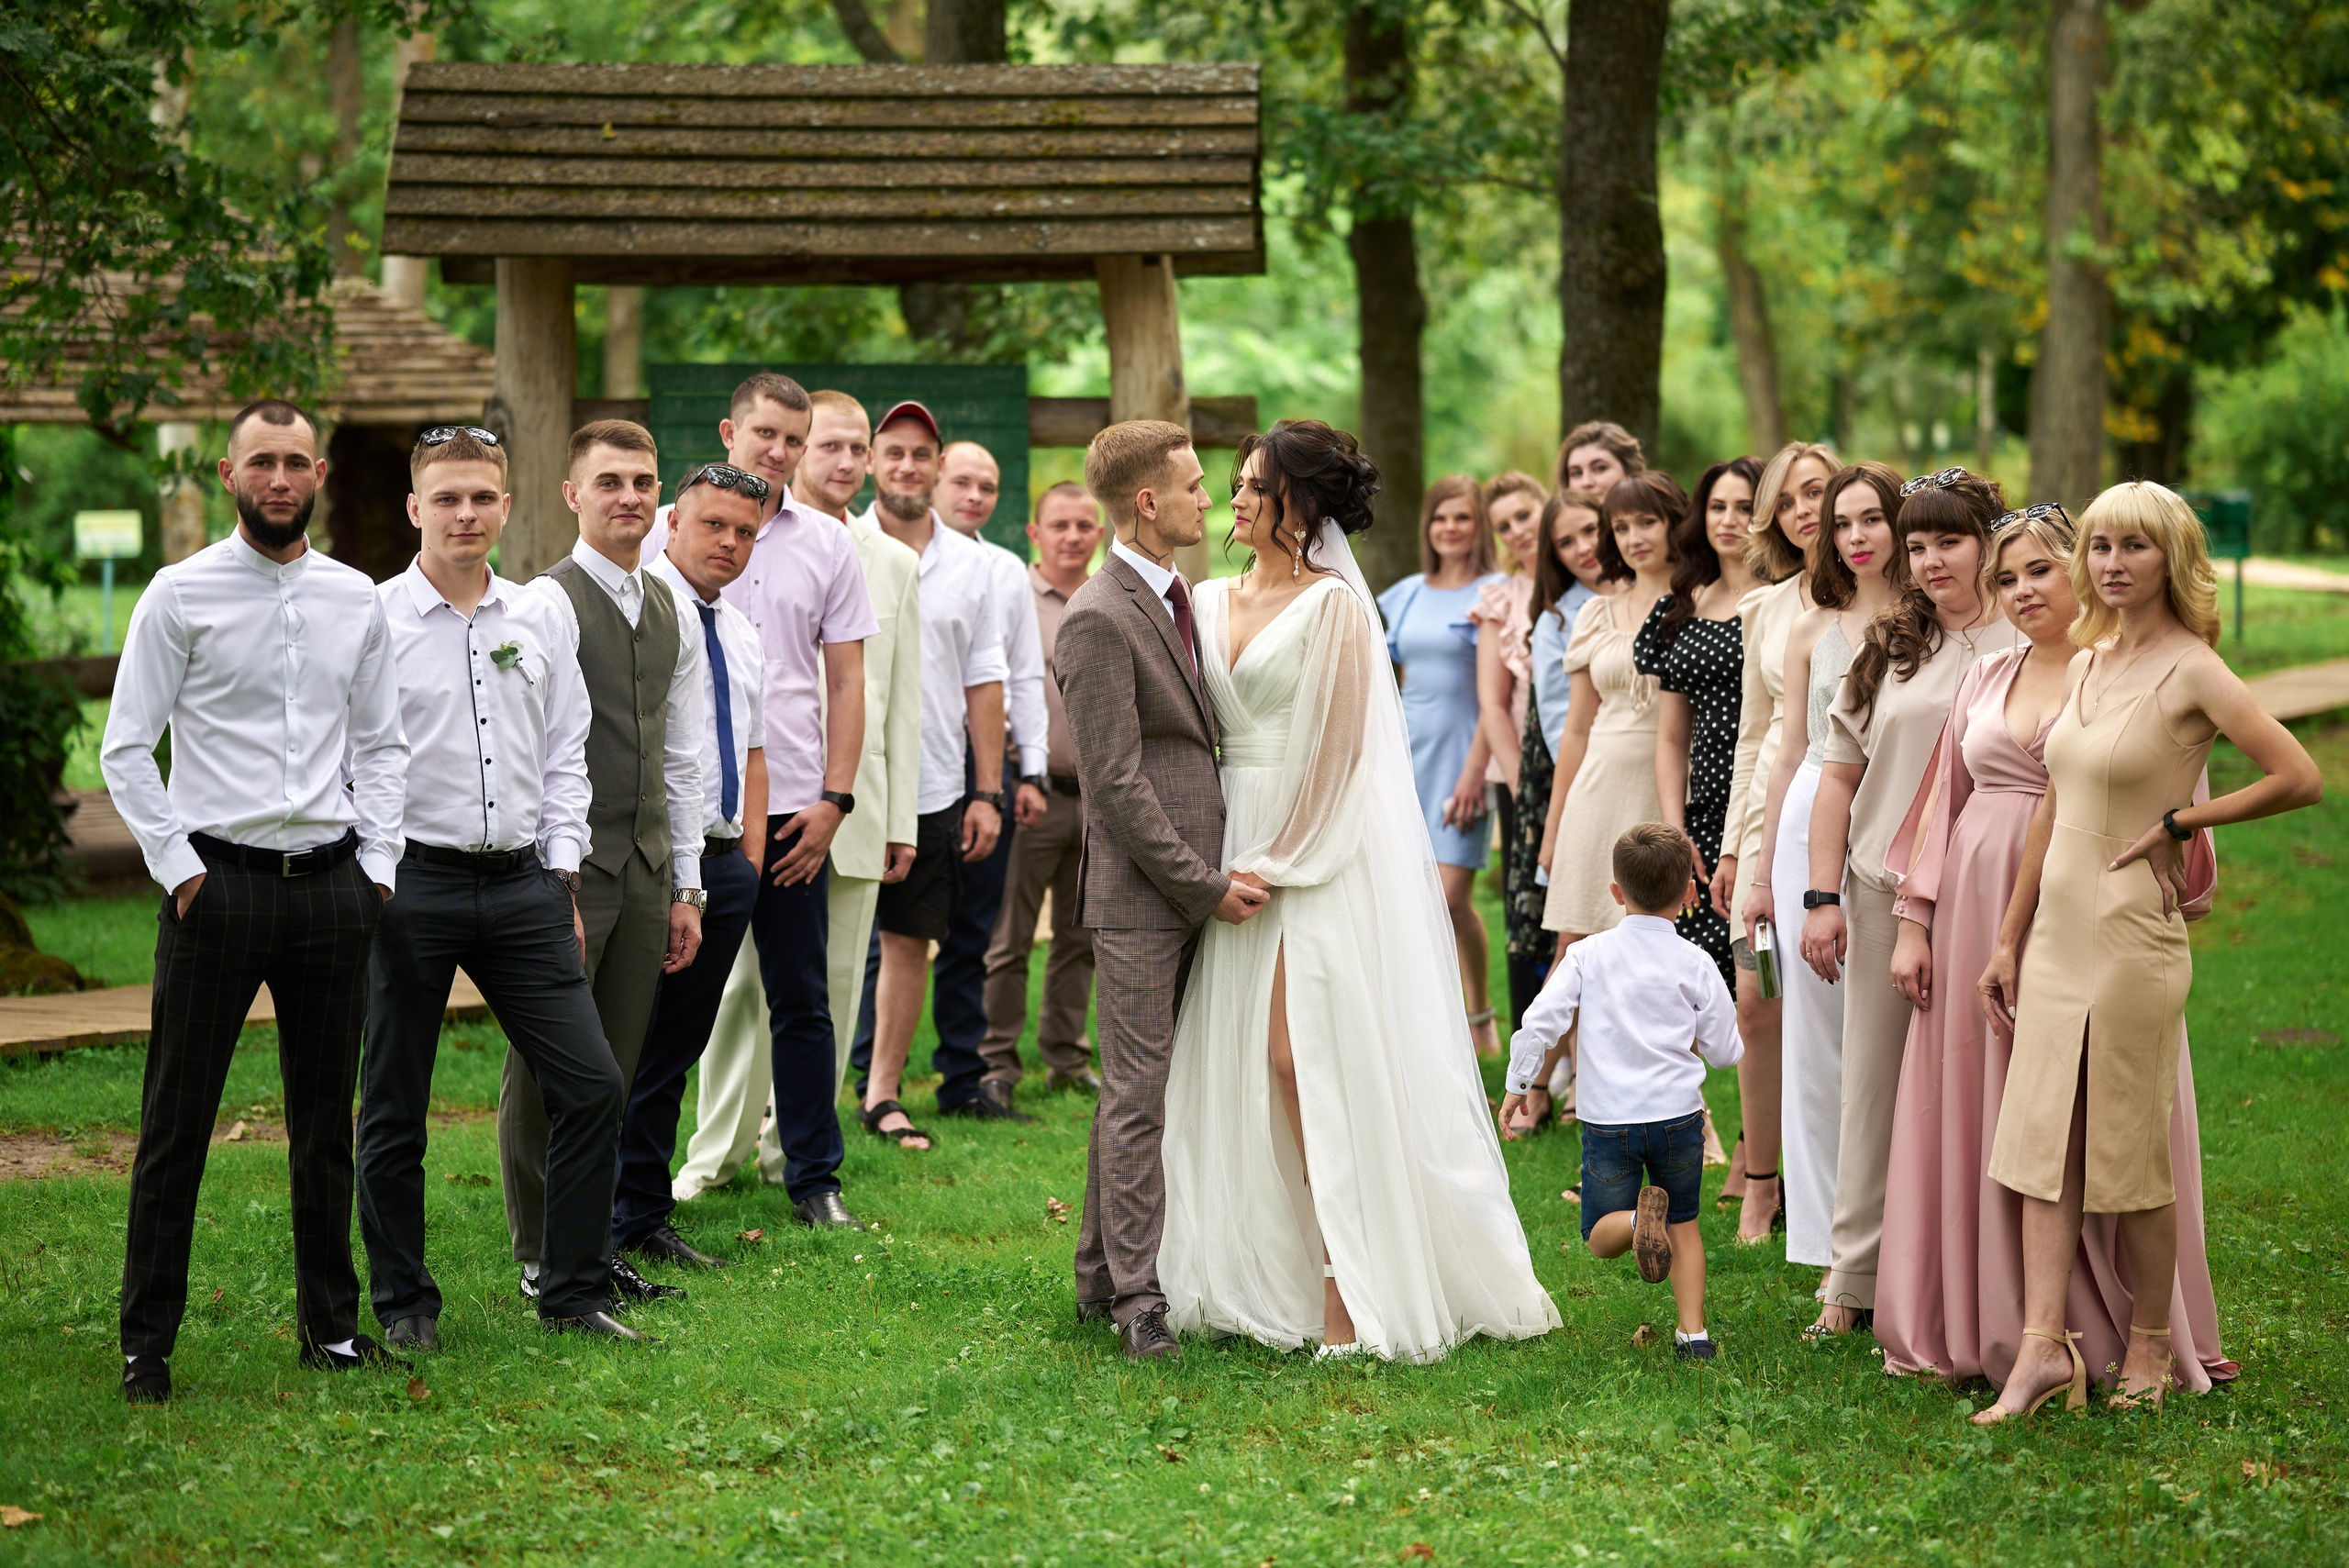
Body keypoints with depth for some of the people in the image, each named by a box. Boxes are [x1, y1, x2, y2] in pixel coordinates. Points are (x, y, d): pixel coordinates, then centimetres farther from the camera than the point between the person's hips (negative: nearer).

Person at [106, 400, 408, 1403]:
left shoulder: (356, 599, 8)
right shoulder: (181, 595, -4)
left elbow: (382, 746, 14)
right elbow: (126, 748, -3)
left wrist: (378, 867, 5)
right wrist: (179, 868, -8)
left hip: (333, 880, 3)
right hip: (218, 879, -3)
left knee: (326, 1119, 11)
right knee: (177, 1122, 1)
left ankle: (331, 1323, 23)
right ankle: (147, 1343, 9)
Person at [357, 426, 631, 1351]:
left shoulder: (538, 622, 10)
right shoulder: (373, 622, -5)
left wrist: (562, 874, 9)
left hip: (520, 883, 4)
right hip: (412, 883, -4)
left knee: (590, 1083, 0)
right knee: (393, 1110, 5)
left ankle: (572, 1291, 12)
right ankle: (403, 1302, 20)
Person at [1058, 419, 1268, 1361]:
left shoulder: (1183, 599, 14)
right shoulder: (1098, 620, -14)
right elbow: (1115, 783, -17)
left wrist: (1218, 874, 12)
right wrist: (1203, 886, -15)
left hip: (1198, 886, 8)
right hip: (1141, 895, -8)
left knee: (1138, 1090, 13)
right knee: (1138, 1094, -4)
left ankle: (1102, 1277, 20)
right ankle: (1136, 1298, 0)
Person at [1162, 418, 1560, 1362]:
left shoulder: (1333, 604, -7)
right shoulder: (1210, 601, 13)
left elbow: (1334, 750, -10)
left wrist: (1274, 861, -11)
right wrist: (1220, 860, 5)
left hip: (1316, 851, -7)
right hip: (1236, 846, 7)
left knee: (1304, 1056, -12)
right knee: (1237, 1061, 4)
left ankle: (1349, 1289, -8)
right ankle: (1259, 1275, 10)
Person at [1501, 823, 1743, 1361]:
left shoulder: (1587, 956, 1)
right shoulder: (1694, 964, 0)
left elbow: (1540, 1022, -5)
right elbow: (1726, 1051, 5)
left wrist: (1517, 1085, 8)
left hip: (1608, 1120, -1)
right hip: (1677, 1114, 1)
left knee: (1600, 1236, 10)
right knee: (1683, 1224, 19)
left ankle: (1638, 1217, -22)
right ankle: (1693, 1331, 9)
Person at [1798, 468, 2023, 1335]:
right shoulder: (1886, 650, 13)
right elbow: (1839, 775, 15)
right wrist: (1822, 897, 7)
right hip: (1882, 895, 4)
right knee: (1873, 1083, 7)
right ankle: (1857, 1277, 15)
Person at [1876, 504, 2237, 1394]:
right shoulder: (1987, 678, 13)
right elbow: (1944, 802, 16)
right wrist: (1914, 921, 11)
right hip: (1979, 914, 5)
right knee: (1973, 1116, 6)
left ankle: (2104, 1330, 8)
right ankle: (1971, 1322, 14)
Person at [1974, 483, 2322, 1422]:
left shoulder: (2192, 671, -11)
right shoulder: (2088, 662, 10)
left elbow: (2301, 780, -18)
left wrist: (2180, 822, -10)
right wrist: (2010, 939, 16)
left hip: (2134, 938, -7)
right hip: (2056, 933, 7)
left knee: (2131, 1151, 2)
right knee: (2044, 1140, 2)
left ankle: (2149, 1349, 16)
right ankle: (2044, 1346, 3)